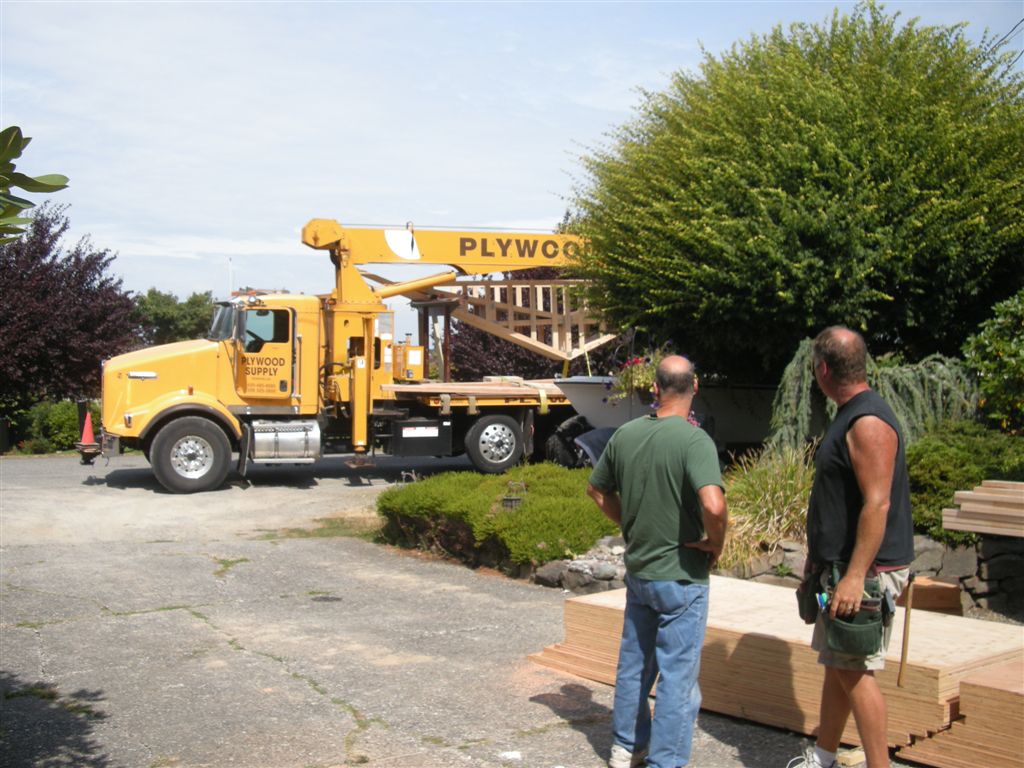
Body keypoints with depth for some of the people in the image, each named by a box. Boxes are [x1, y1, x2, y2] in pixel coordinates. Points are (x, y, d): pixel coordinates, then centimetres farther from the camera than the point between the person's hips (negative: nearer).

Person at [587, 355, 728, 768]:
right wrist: (715, 544, -15)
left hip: (637, 569, 6)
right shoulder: (694, 440, -21)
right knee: (677, 674, 6)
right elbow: (713, 506, -33)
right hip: (681, 575, -6)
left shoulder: (625, 434, -2)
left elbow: (598, 490, 11)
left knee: (634, 662, 20)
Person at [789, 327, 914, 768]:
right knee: (836, 664, 17)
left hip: (864, 570, -10)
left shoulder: (868, 422, -19)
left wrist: (854, 576, -27)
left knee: (855, 671, -6)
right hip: (841, 566, 10)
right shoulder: (850, 415, 14)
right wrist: (820, 565, 23)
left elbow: (877, 503, -25)